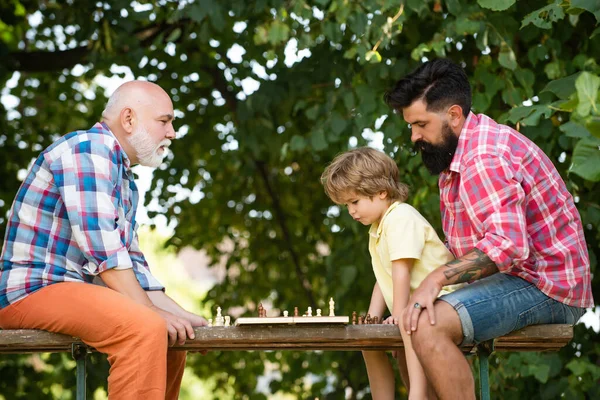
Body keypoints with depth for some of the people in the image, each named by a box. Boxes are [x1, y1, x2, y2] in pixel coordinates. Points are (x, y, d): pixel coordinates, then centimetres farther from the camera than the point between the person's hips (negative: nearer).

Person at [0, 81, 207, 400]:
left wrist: (181, 316, 9)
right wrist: (149, 310, -21)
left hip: (78, 289, 11)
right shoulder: (90, 148, -11)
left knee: (172, 337, 19)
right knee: (146, 330, -31)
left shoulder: (126, 181, 20)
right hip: (34, 288, -11)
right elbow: (100, 244, -21)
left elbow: (131, 262, 19)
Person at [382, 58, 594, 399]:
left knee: (426, 327, -29)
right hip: (515, 279, 12)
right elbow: (468, 246, 18)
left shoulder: (486, 157, -20)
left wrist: (439, 277, -32)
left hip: (546, 288, -12)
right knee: (406, 323, 16)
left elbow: (508, 245, -32)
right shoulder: (459, 151, 15)